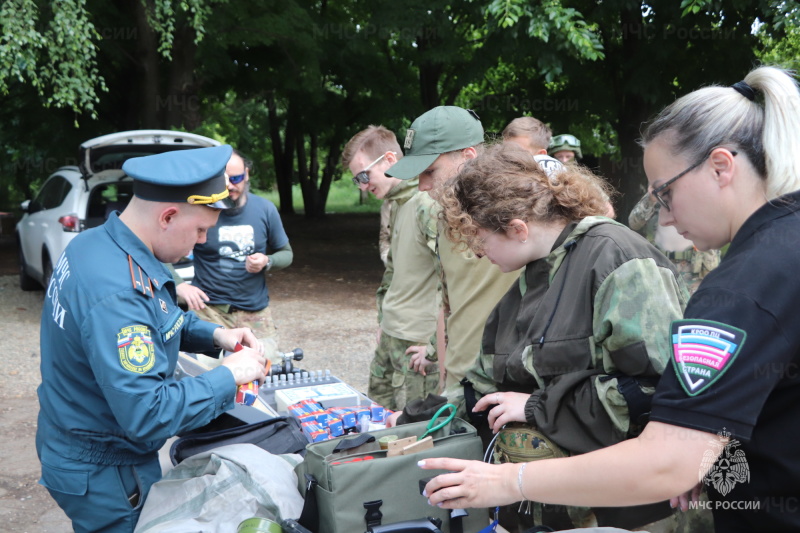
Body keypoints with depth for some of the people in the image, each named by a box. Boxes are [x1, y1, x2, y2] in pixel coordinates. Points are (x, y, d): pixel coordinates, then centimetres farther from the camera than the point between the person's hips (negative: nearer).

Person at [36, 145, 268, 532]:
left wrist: (215, 335, -1)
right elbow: (149, 416, -34)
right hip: (102, 475, -9)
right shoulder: (116, 295, -35)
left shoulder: (95, 242, -4)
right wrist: (229, 376, -23)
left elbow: (151, 322, 12)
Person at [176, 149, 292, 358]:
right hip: (208, 309, -2)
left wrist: (267, 262, -10)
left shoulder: (265, 209, 1)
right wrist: (178, 285, -18)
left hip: (255, 312, 3)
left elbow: (286, 253, 11)